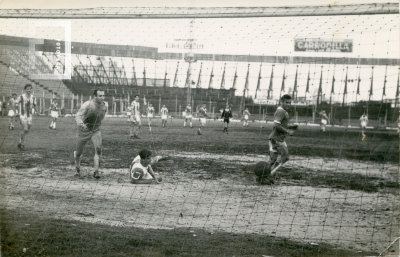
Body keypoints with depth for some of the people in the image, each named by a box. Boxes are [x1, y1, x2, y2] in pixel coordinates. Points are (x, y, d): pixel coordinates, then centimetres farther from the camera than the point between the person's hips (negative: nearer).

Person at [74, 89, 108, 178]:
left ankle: (96, 171, -17)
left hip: (96, 131, 3)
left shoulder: (104, 106, -5)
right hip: (84, 131, -3)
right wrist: (81, 124, -44)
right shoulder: (87, 105, -20)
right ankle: (77, 167, 40)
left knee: (98, 149, -20)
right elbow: (78, 116, -24)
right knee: (79, 152, 8)